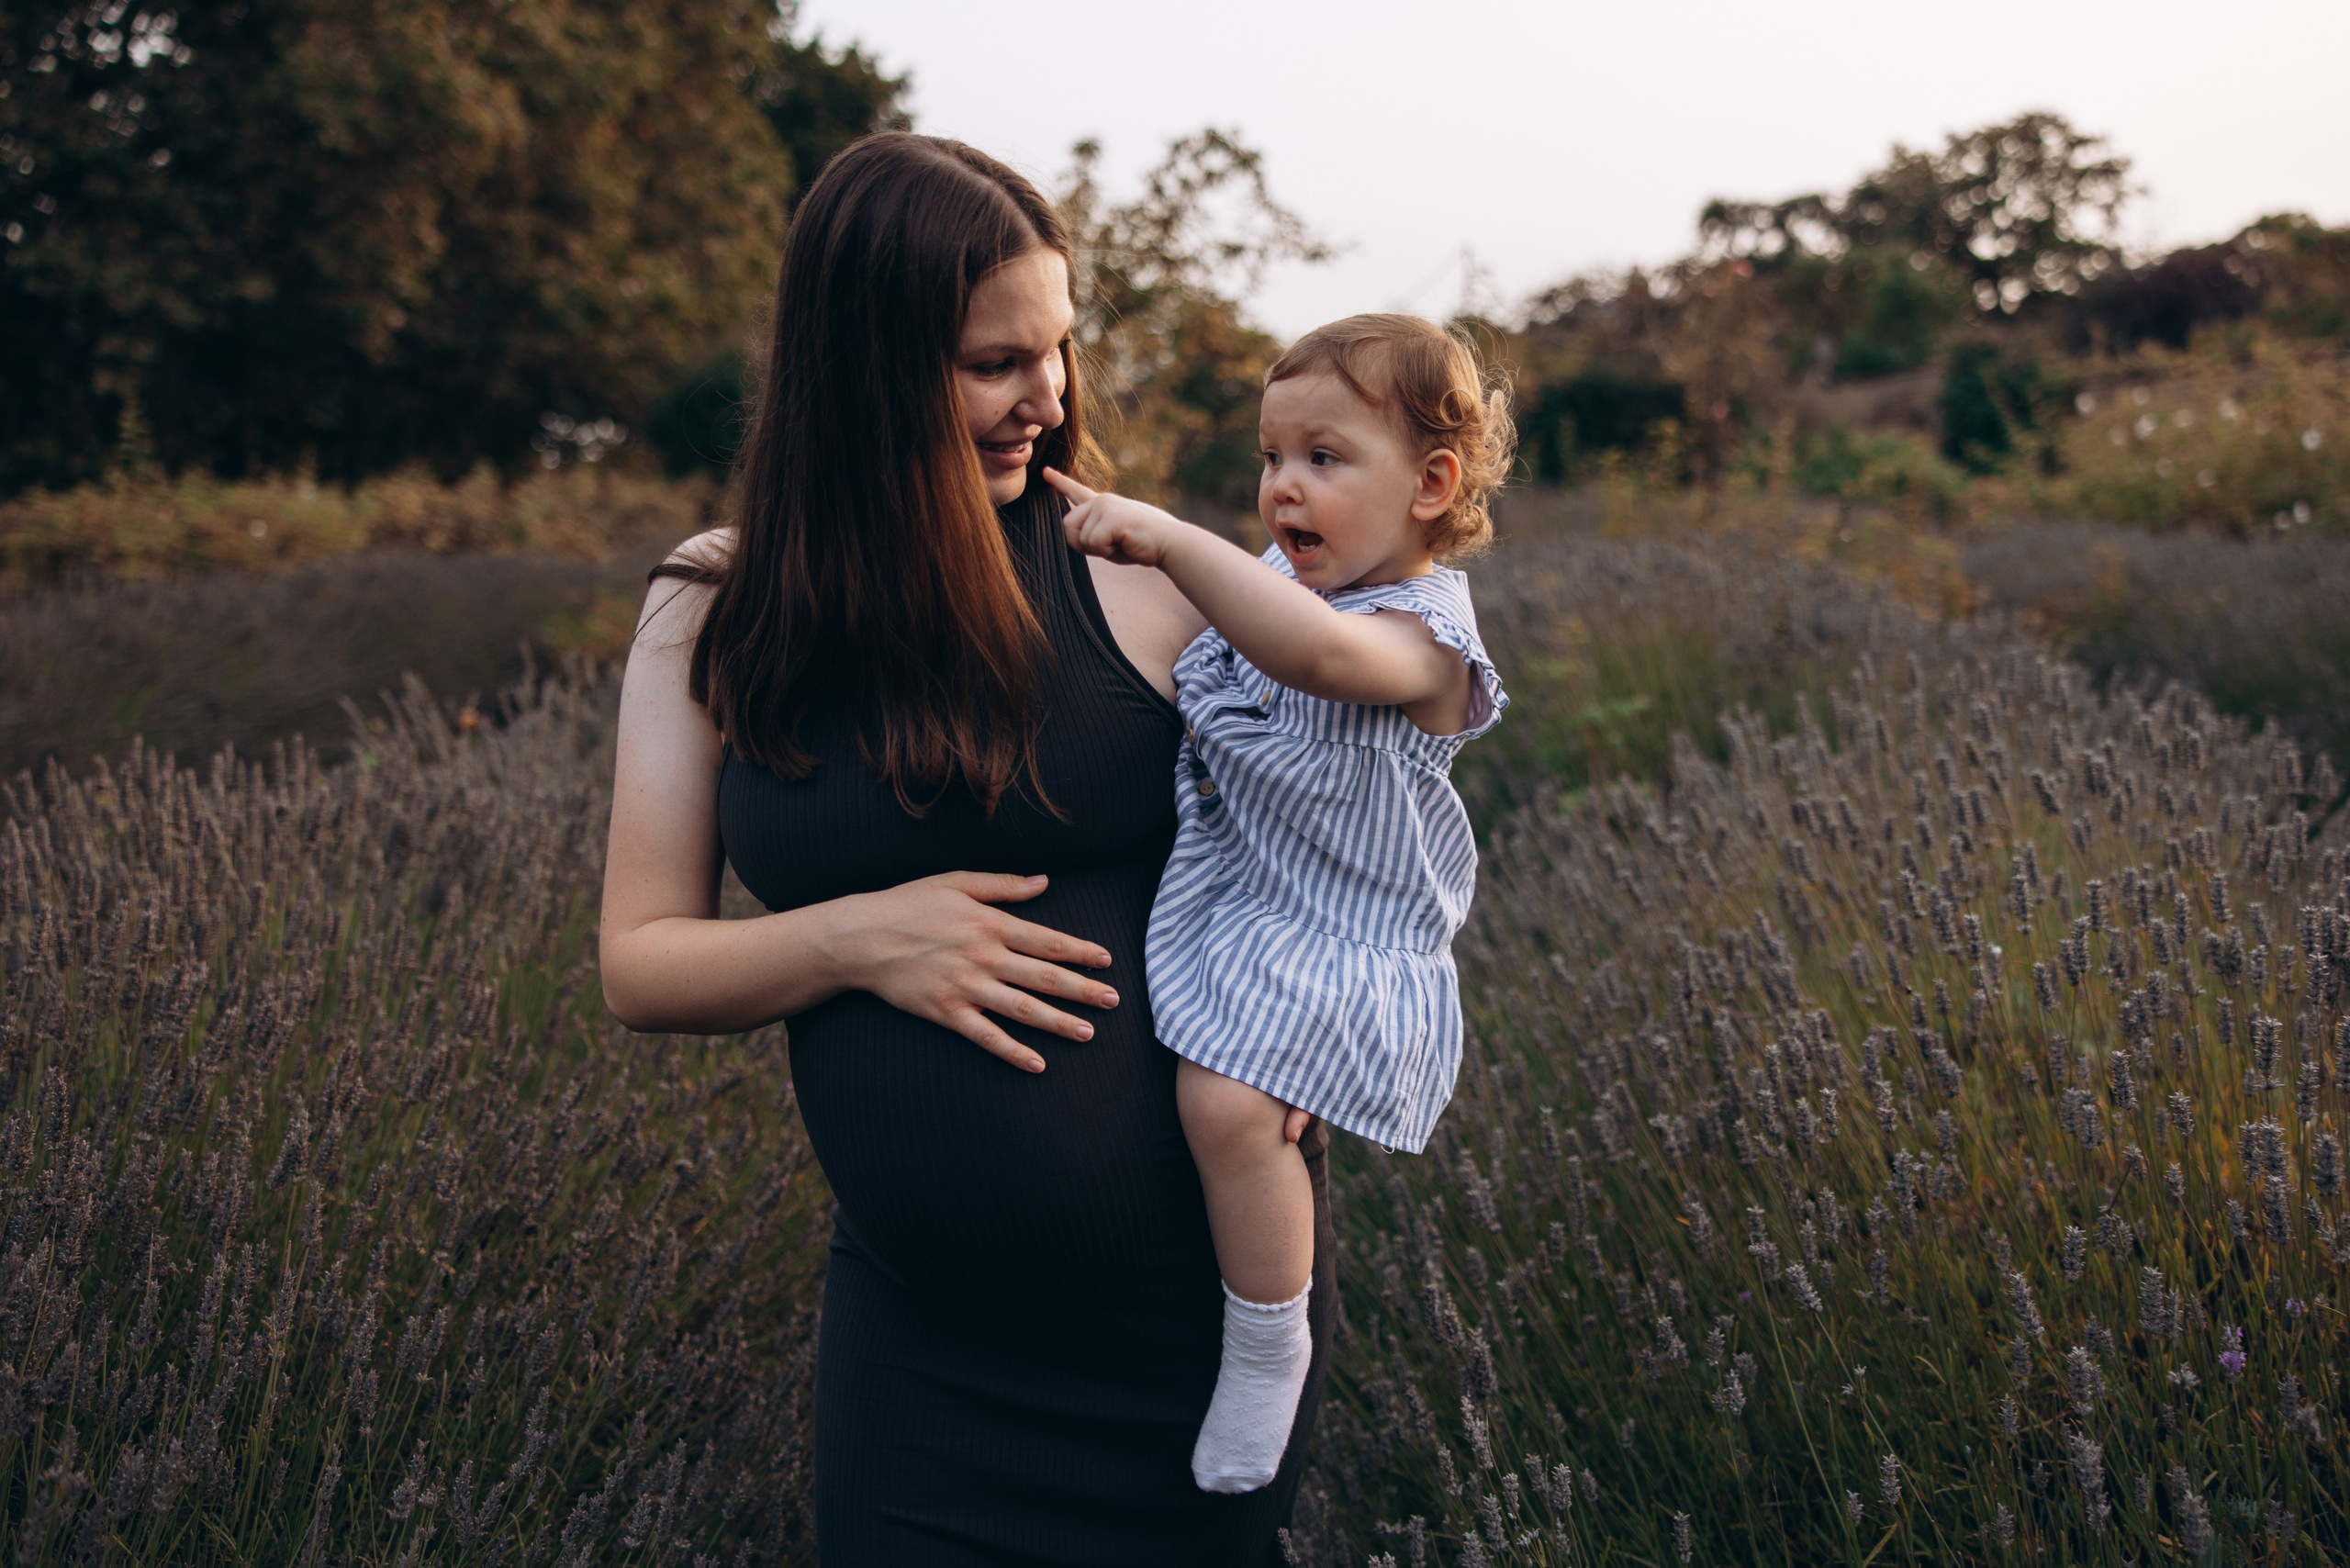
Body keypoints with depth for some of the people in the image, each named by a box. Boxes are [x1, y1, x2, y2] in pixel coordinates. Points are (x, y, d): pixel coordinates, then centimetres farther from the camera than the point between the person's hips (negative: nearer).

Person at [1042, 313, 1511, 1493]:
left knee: (1228, 1105, -28)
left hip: (1332, 942, -10)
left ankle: (1269, 1344, -6)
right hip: (1223, 897, 10)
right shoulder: (1284, 576, 7)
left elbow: (1316, 651, -45)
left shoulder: (1422, 634, -21)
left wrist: (1168, 536, -45)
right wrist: (1118, 537, 10)